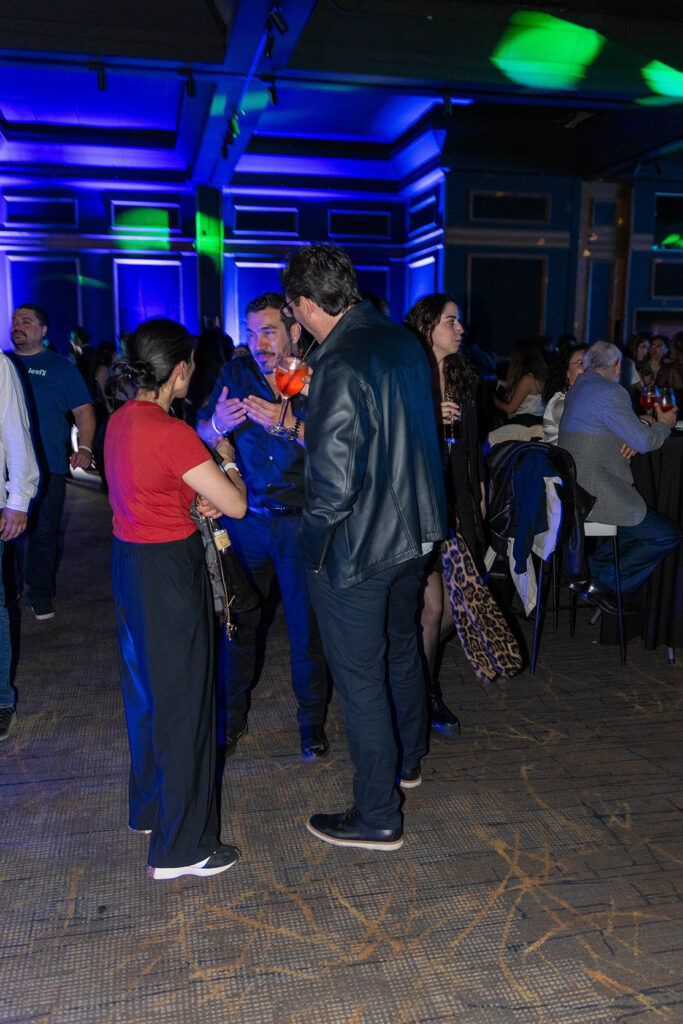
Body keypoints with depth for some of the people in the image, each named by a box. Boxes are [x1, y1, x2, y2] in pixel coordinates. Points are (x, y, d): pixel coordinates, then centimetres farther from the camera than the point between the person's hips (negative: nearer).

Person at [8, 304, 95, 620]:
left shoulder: (60, 367, 4)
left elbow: (83, 410, 0)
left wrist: (84, 448, -14)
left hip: (48, 467, -3)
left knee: (44, 532, 3)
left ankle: (40, 594, 16)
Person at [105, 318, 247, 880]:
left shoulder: (121, 420, 6)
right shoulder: (171, 432, -22)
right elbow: (237, 505, -18)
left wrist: (193, 500, 6)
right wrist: (227, 455, 1)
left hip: (129, 559, 9)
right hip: (168, 572, -9)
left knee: (146, 690, 22)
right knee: (180, 701, 3)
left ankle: (150, 806, 41)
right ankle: (181, 846, 17)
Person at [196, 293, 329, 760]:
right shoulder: (235, 375, 3)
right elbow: (200, 436, 2)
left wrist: (291, 425, -30)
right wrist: (218, 424, -21)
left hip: (301, 522, -2)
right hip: (245, 518, 2)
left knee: (307, 626, 7)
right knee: (237, 621, 10)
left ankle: (312, 720, 28)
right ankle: (231, 717, 29)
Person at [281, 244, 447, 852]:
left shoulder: (340, 366, -25)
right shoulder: (405, 342, 2)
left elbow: (332, 484, -28)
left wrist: (313, 545, -10)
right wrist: (293, 419, 15)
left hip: (356, 548, -9)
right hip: (415, 530, 9)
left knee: (361, 681, 6)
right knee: (402, 648, 26)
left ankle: (378, 818, 21)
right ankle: (408, 761, 48)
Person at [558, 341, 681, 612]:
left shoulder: (578, 387, 16)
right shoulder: (611, 392, -14)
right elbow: (644, 441, -12)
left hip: (572, 488, 10)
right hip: (594, 494, -10)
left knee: (642, 521, 25)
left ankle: (589, 569, 16)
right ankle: (600, 584, 1)